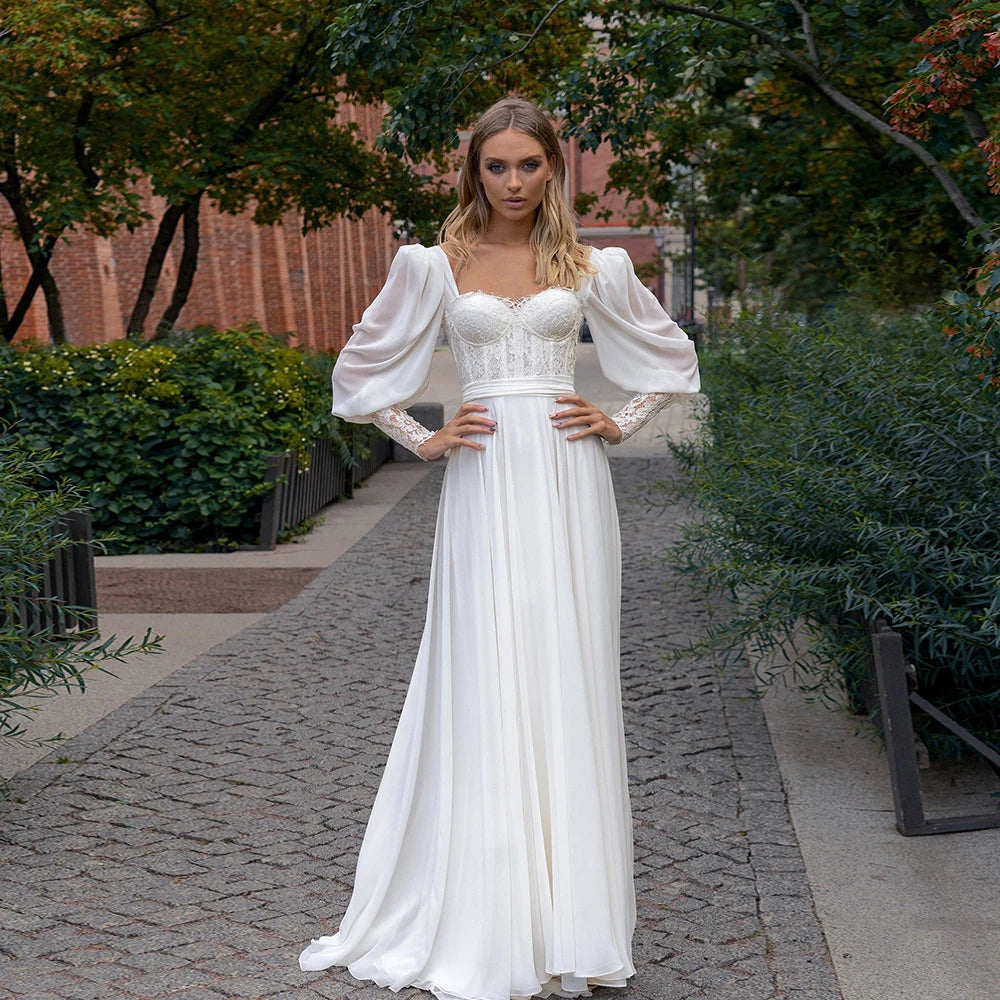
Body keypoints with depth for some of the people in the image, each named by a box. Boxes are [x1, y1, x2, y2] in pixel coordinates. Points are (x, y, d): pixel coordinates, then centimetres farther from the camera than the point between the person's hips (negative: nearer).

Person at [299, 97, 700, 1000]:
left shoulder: (595, 269, 8)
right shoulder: (434, 267, 6)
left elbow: (673, 359, 19)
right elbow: (362, 369, 14)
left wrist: (619, 426, 7)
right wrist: (423, 441, 4)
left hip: (568, 489, 1)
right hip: (484, 490, 0)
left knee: (569, 681, 2)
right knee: (484, 684, -1)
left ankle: (571, 917, 11)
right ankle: (487, 918, 10)